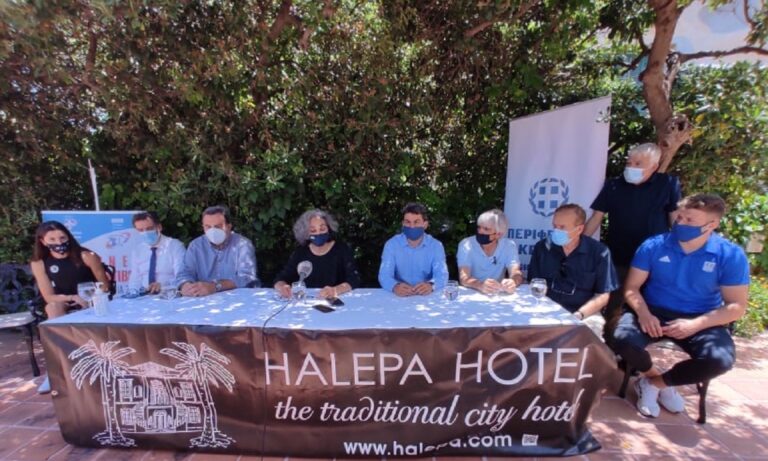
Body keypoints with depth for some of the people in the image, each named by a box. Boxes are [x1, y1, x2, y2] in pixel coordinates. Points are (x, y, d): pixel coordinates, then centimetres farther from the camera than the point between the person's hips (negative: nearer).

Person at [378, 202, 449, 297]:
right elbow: (384, 275, -12)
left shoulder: (436, 246, -1)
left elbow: (442, 275, -12)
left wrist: (430, 285, -35)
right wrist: (395, 287, -34)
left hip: (427, 296, 1)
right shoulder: (391, 244, -3)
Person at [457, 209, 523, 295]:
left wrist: (512, 282, -38)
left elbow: (516, 274, -14)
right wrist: (480, 285, -43)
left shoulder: (509, 245, -4)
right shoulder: (466, 245, -12)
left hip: (498, 293, 2)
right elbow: (464, 278, -22)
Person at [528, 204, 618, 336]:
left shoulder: (599, 252, -2)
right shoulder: (542, 247, 3)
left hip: (585, 313, 0)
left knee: (594, 325, -30)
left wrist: (578, 315, -16)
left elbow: (602, 296, -1)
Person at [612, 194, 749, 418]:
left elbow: (737, 306, -5)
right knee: (623, 340, -29)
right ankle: (654, 374, 9)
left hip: (701, 320, 1)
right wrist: (643, 313, -23)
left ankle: (654, 383, -1)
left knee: (720, 359, -30)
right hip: (653, 313, 0)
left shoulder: (730, 255, -5)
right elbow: (631, 287, -3)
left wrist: (696, 324, -22)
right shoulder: (653, 246, -5)